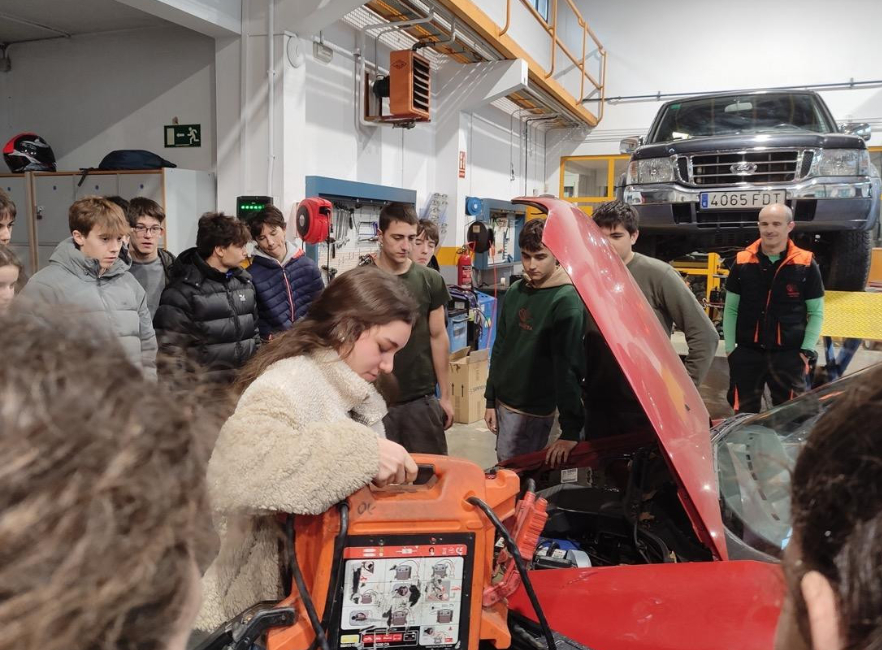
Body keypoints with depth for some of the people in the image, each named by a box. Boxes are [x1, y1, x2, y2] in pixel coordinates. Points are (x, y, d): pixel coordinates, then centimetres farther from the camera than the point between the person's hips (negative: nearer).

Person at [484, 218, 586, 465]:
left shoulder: (567, 301, -16)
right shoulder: (515, 292, 7)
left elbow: (569, 368, -22)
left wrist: (571, 431, -25)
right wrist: (490, 400, 14)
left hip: (532, 412, -7)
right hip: (503, 402, 7)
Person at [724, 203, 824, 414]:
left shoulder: (806, 265, -3)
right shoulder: (742, 262, 1)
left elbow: (816, 313, 3)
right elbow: (730, 309, 6)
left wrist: (806, 351, -5)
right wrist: (730, 347, 1)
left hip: (789, 355, -1)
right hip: (747, 353, 1)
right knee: (744, 415, 9)